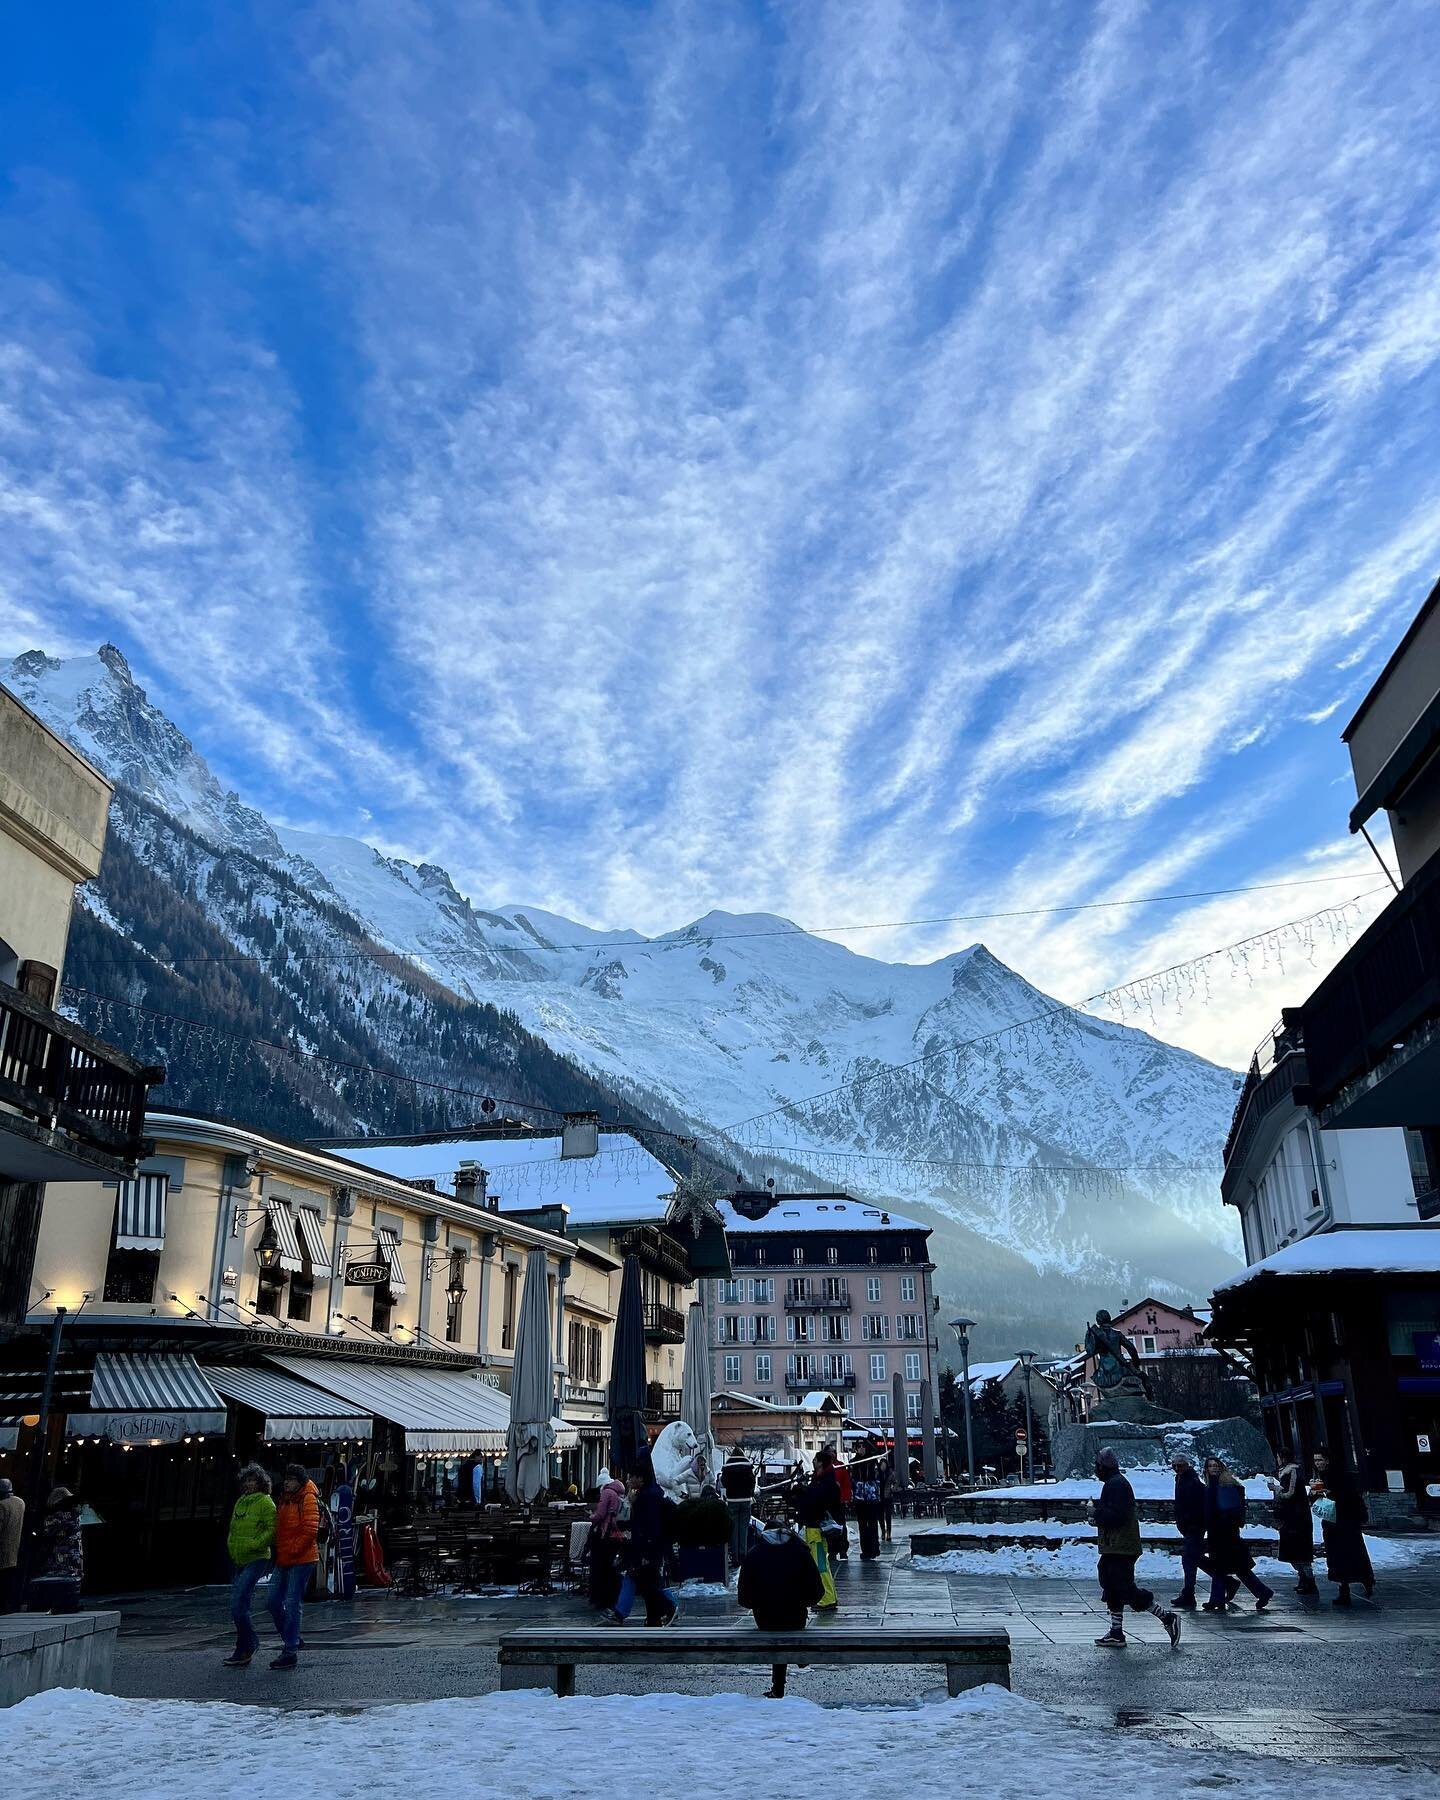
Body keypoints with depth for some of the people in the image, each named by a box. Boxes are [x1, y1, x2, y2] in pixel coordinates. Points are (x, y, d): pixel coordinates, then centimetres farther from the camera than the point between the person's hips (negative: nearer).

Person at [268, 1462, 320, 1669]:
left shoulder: (308, 1499, -11)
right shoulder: (284, 1499, 15)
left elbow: (310, 1530, -17)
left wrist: (292, 1550, -17)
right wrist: (278, 1551, 13)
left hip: (302, 1559, -9)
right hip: (283, 1560, 9)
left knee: (291, 1604, -7)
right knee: (274, 1602, 10)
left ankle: (290, 1652, -1)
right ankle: (291, 1640, 26)